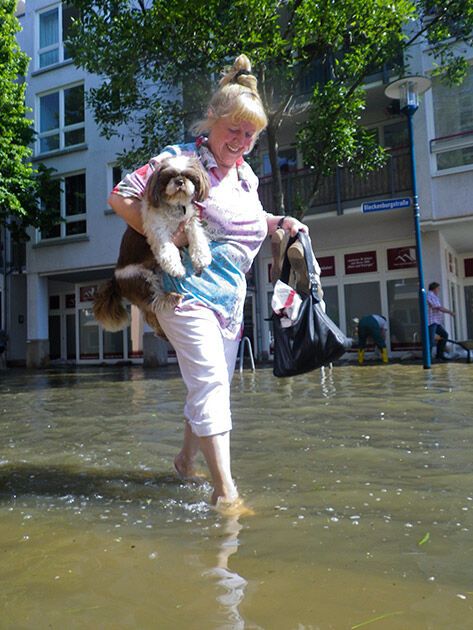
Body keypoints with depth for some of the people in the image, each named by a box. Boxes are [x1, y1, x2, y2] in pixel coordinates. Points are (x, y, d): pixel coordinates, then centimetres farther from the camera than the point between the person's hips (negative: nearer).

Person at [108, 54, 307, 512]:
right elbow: (120, 197, -10)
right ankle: (225, 491, -9)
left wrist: (279, 223, 13)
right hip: (188, 289, -8)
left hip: (231, 296, 8)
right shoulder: (180, 158, -7)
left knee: (213, 384, 15)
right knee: (210, 381, -15)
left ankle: (186, 461, 35)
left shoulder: (246, 175, 15)